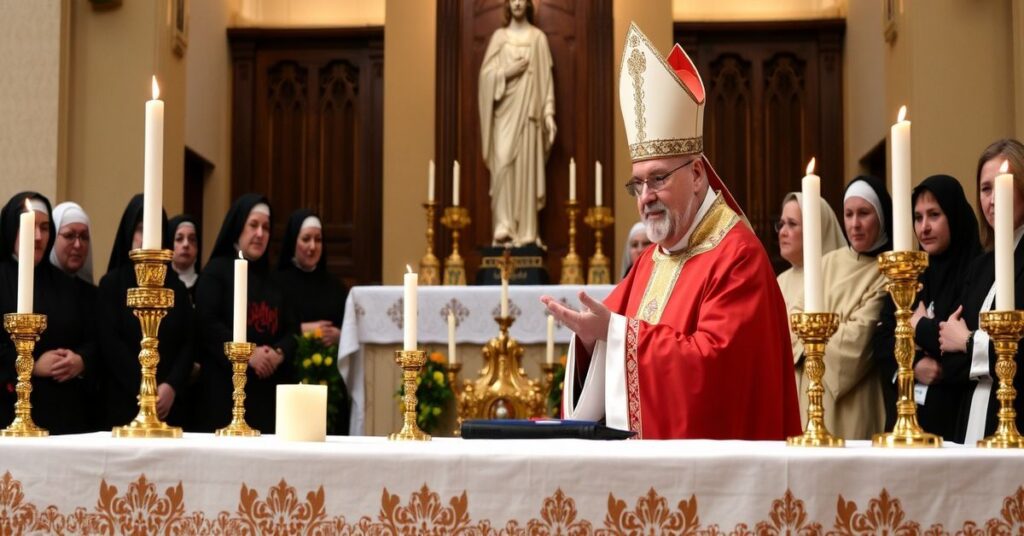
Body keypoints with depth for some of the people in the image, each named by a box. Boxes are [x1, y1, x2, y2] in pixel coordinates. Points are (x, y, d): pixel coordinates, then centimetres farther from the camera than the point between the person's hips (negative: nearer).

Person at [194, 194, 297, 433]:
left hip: (269, 387, 5)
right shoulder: (217, 270, 3)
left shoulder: (271, 279, 20)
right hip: (227, 385, -5)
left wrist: (280, 353, -9)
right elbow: (208, 323, -9)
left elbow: (291, 328, 12)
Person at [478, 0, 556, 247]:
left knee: (527, 167, -3)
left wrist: (549, 113, -3)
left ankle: (526, 231, -1)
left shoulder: (538, 37, 8)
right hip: (505, 111, 0)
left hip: (529, 112, 0)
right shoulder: (498, 36, 9)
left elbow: (546, 78, 4)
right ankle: (503, 226, -11)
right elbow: (486, 73, 5)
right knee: (502, 164, -12)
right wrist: (507, 72, -13)